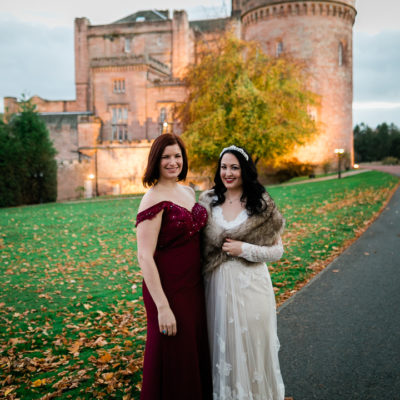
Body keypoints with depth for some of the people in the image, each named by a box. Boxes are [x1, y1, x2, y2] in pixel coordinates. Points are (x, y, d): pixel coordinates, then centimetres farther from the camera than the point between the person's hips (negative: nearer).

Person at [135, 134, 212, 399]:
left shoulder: (189, 192, 7)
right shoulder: (154, 200, -17)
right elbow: (144, 257, -20)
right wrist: (162, 307, -22)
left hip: (194, 286, 8)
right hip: (168, 290, -7)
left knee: (197, 351, 21)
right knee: (172, 360, 7)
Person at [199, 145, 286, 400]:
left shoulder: (261, 205, -5)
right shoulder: (208, 201, 3)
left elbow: (277, 251, -4)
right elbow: (200, 242, 13)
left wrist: (244, 249, -15)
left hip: (251, 285, -2)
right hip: (218, 284, 3)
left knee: (253, 344, 7)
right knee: (223, 344, 14)